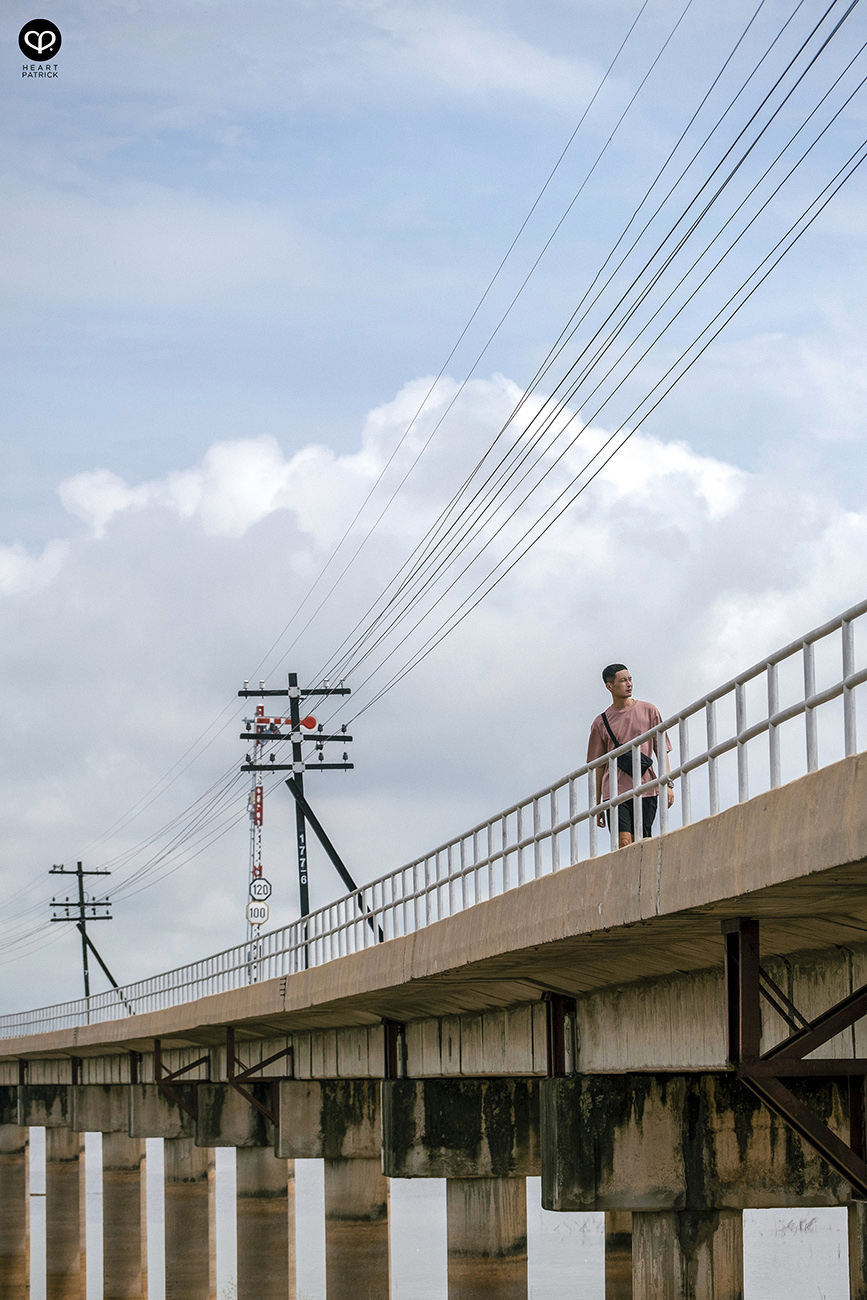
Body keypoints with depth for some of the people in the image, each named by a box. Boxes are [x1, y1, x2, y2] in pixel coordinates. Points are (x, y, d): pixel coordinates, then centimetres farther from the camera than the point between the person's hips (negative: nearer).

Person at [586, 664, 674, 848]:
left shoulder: (648, 711, 10)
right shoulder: (601, 722, 10)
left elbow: (662, 750, 10)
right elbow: (598, 767, 13)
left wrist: (668, 784, -1)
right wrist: (597, 806, 10)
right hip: (615, 791, 0)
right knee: (624, 844, -14)